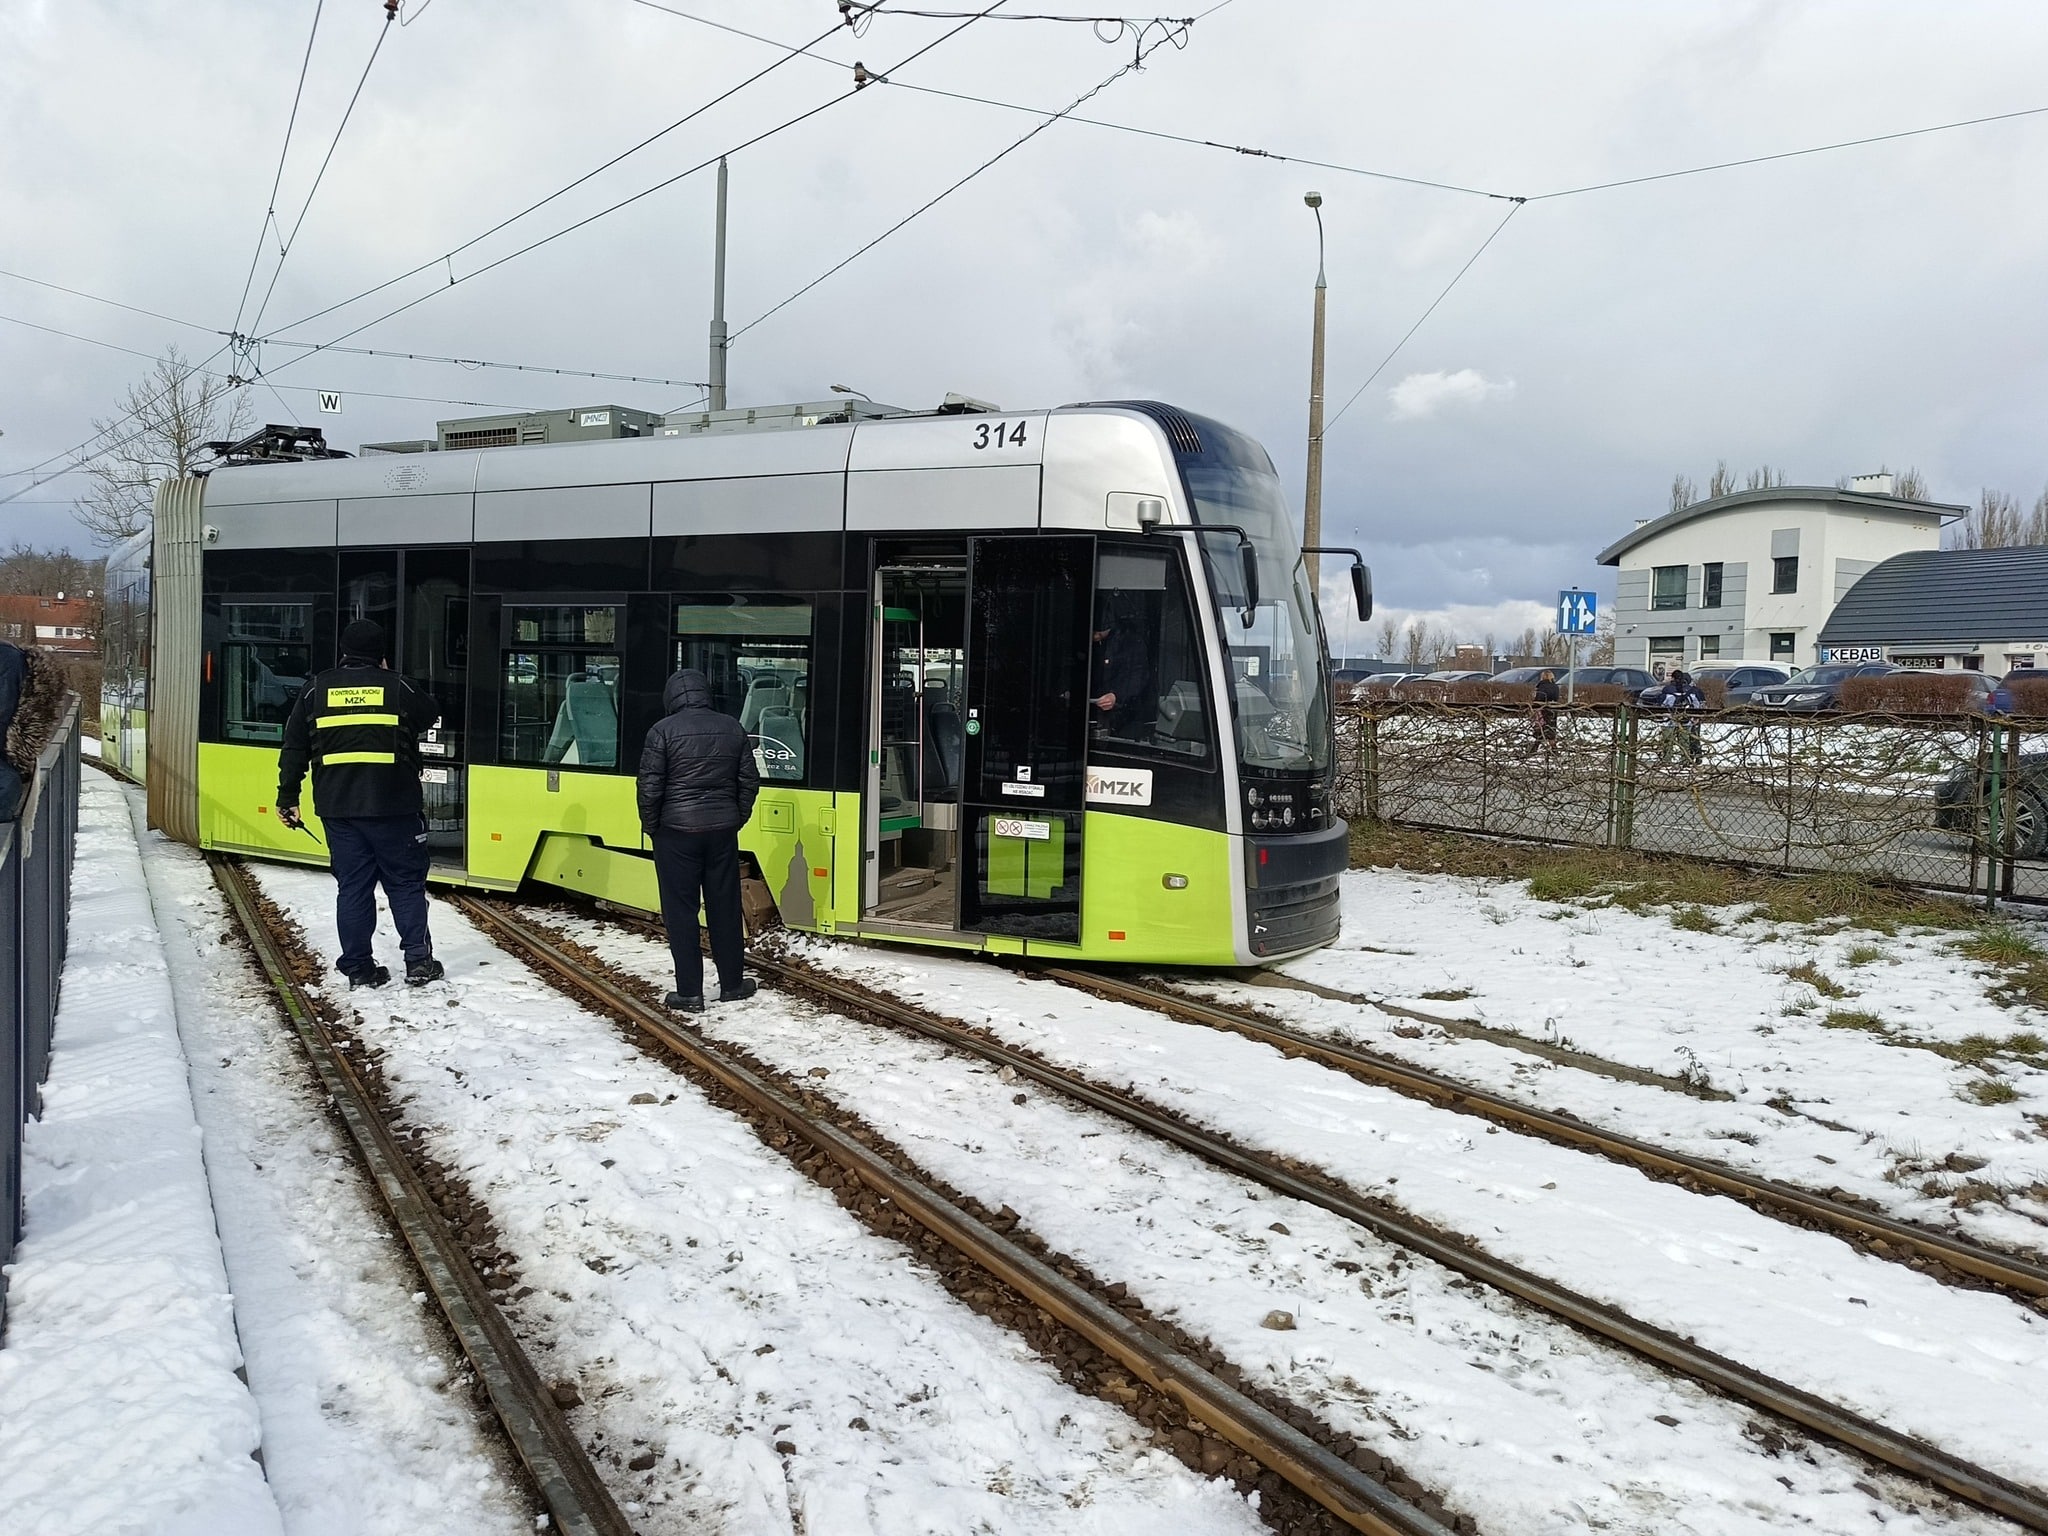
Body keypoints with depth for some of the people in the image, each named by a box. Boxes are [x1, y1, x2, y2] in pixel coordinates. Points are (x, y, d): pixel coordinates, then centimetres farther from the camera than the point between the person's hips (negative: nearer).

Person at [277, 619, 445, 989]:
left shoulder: (315, 689, 5)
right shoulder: (397, 687, -1)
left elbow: (294, 748, 5)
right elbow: (431, 716, 17)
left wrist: (288, 798, 12)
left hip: (338, 806, 2)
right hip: (393, 805, -2)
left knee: (352, 886, 8)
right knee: (406, 882, 7)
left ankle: (359, 969, 9)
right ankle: (419, 961, 5)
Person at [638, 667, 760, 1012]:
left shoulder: (664, 730, -9)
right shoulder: (732, 728, 4)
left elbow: (650, 787, -11)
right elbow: (750, 781, 6)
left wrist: (650, 826, 3)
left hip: (676, 831, -4)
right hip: (722, 829, 4)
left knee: (680, 911, 3)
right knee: (724, 907, 13)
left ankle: (689, 993, 5)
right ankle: (732, 984, 23)